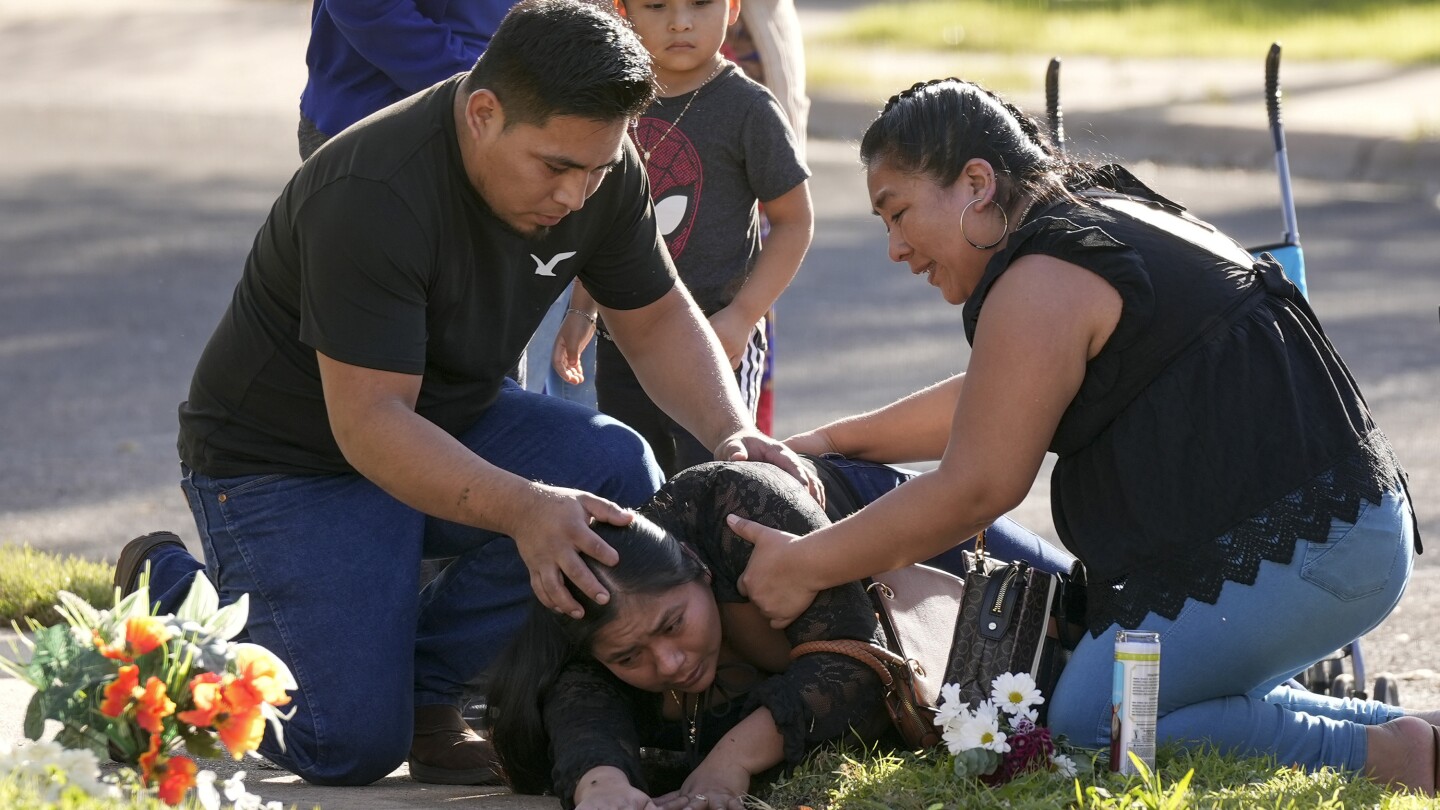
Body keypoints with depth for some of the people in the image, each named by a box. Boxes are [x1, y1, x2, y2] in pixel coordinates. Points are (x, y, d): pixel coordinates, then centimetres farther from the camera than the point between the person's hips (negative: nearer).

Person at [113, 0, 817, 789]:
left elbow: (658, 321, 4)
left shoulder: (596, 167, -10)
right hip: (287, 459, -7)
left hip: (449, 421, 7)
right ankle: (170, 590, 11)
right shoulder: (372, 196, -32)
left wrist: (731, 432, -15)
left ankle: (424, 686, -4)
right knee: (350, 746, -17)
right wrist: (522, 509, -45)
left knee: (619, 474, -20)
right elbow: (370, 423, -33)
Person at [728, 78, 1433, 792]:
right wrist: (832, 440, 34)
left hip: (1290, 551, -11)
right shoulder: (1108, 214, 20)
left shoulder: (1043, 283, -12)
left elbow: (975, 489, -12)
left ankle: (1377, 757, -17)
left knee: (1083, 726, -15)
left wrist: (804, 567, -3)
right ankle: (1408, 737, 9)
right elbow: (989, 403, 34)